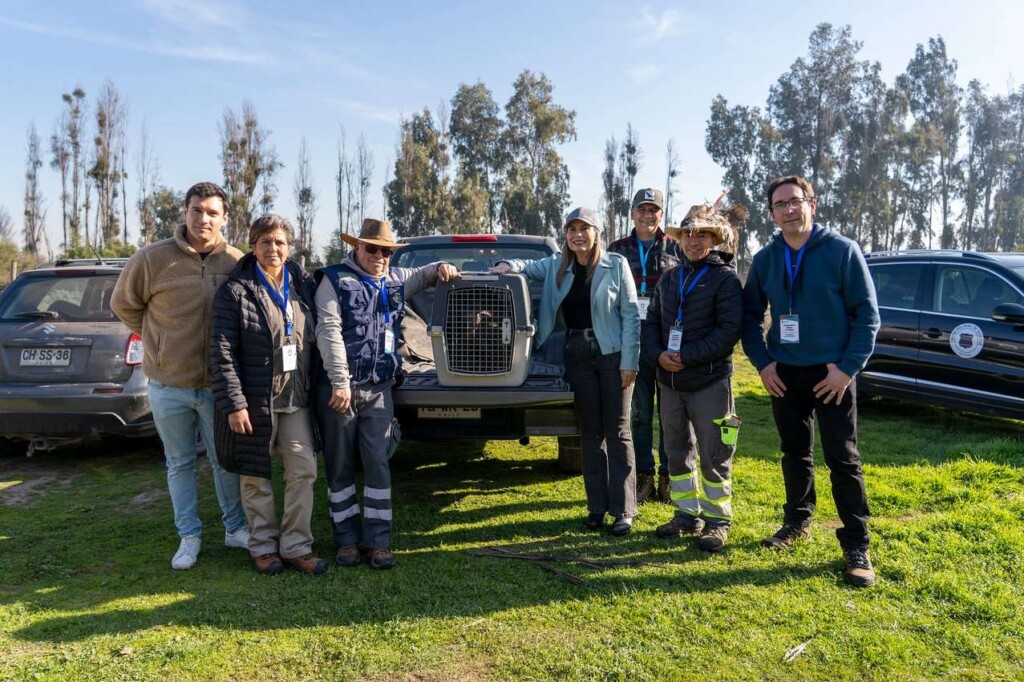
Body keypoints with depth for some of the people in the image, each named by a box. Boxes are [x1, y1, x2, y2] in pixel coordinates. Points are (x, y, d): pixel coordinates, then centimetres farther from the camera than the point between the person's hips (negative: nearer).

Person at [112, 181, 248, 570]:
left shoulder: (236, 263, -5)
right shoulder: (153, 258, -8)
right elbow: (123, 303, 6)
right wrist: (157, 341, 5)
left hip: (218, 385, 0)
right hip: (168, 384, 0)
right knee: (180, 464, 13)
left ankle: (235, 528, 28)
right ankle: (189, 536, 27)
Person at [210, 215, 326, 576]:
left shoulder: (303, 286, 8)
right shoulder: (235, 292, -6)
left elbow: (315, 340, 12)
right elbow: (223, 353, -10)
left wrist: (315, 387, 7)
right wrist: (234, 403, -15)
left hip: (296, 399, 4)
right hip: (254, 400, -4)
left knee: (304, 471, 4)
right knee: (256, 476, 8)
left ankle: (296, 546, 17)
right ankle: (263, 546, 25)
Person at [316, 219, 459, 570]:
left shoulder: (396, 279, 14)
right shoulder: (334, 280, -2)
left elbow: (423, 274, 33)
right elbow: (329, 332, -11)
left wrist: (441, 268, 8)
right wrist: (340, 383, -17)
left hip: (379, 389, 4)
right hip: (339, 386, -3)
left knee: (378, 464, 2)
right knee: (339, 466, 6)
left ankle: (378, 540, 9)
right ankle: (347, 539, 17)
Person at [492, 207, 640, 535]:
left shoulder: (616, 265, -4)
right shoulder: (557, 266, 8)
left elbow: (631, 314, -6)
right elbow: (529, 267, 20)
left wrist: (629, 362, -11)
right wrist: (509, 265, -5)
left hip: (612, 354, -3)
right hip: (577, 355, 4)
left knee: (617, 431, 1)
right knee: (590, 432, 9)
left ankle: (623, 510, 7)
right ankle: (597, 506, 18)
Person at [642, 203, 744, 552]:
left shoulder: (725, 278, -6)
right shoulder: (669, 278, 12)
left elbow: (729, 330, -13)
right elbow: (652, 321, 11)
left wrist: (687, 357, -18)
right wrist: (658, 354, -8)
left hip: (709, 381, -6)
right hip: (669, 380, 6)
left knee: (713, 456, 1)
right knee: (677, 451, 14)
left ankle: (718, 520, 15)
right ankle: (687, 514, 27)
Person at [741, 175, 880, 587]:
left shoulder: (842, 251, -7)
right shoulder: (765, 259, 4)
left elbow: (867, 313, -7)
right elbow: (751, 316, 10)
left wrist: (847, 367, -14)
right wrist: (762, 363, -2)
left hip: (832, 373, -4)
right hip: (783, 373, 4)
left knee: (842, 459, -2)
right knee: (795, 453, 15)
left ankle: (856, 545, 7)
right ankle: (797, 521, 32)